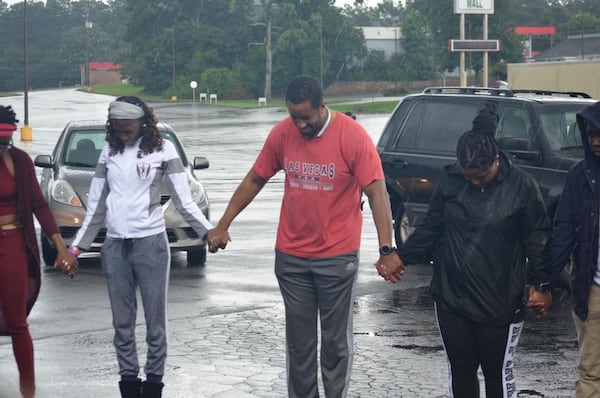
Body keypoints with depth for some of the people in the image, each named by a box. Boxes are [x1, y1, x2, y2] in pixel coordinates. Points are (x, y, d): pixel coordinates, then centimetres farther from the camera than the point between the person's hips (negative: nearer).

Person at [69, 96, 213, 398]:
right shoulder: (109, 152, 10)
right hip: (114, 246, 4)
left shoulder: (162, 149, -1)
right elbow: (96, 206, 16)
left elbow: (184, 202, -2)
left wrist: (209, 231, -14)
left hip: (150, 243, -4)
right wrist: (77, 247, 14)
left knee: (155, 321, 1)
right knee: (122, 322, 6)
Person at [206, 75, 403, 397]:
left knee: (336, 339, 8)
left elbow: (377, 192, -17)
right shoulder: (282, 133, -4)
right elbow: (255, 180, 8)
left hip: (337, 257, -3)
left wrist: (386, 249, -25)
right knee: (299, 339, 12)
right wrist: (223, 225, 7)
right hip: (290, 256, 3)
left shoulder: (353, 136, -16)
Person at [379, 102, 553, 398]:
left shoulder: (521, 186, -9)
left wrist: (540, 284, -7)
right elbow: (430, 227, 9)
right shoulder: (450, 182, 0)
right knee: (461, 370, 11)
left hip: (500, 304, -3)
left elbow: (537, 238, -3)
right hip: (451, 299, 3)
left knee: (498, 373, 5)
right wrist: (401, 258, 2)